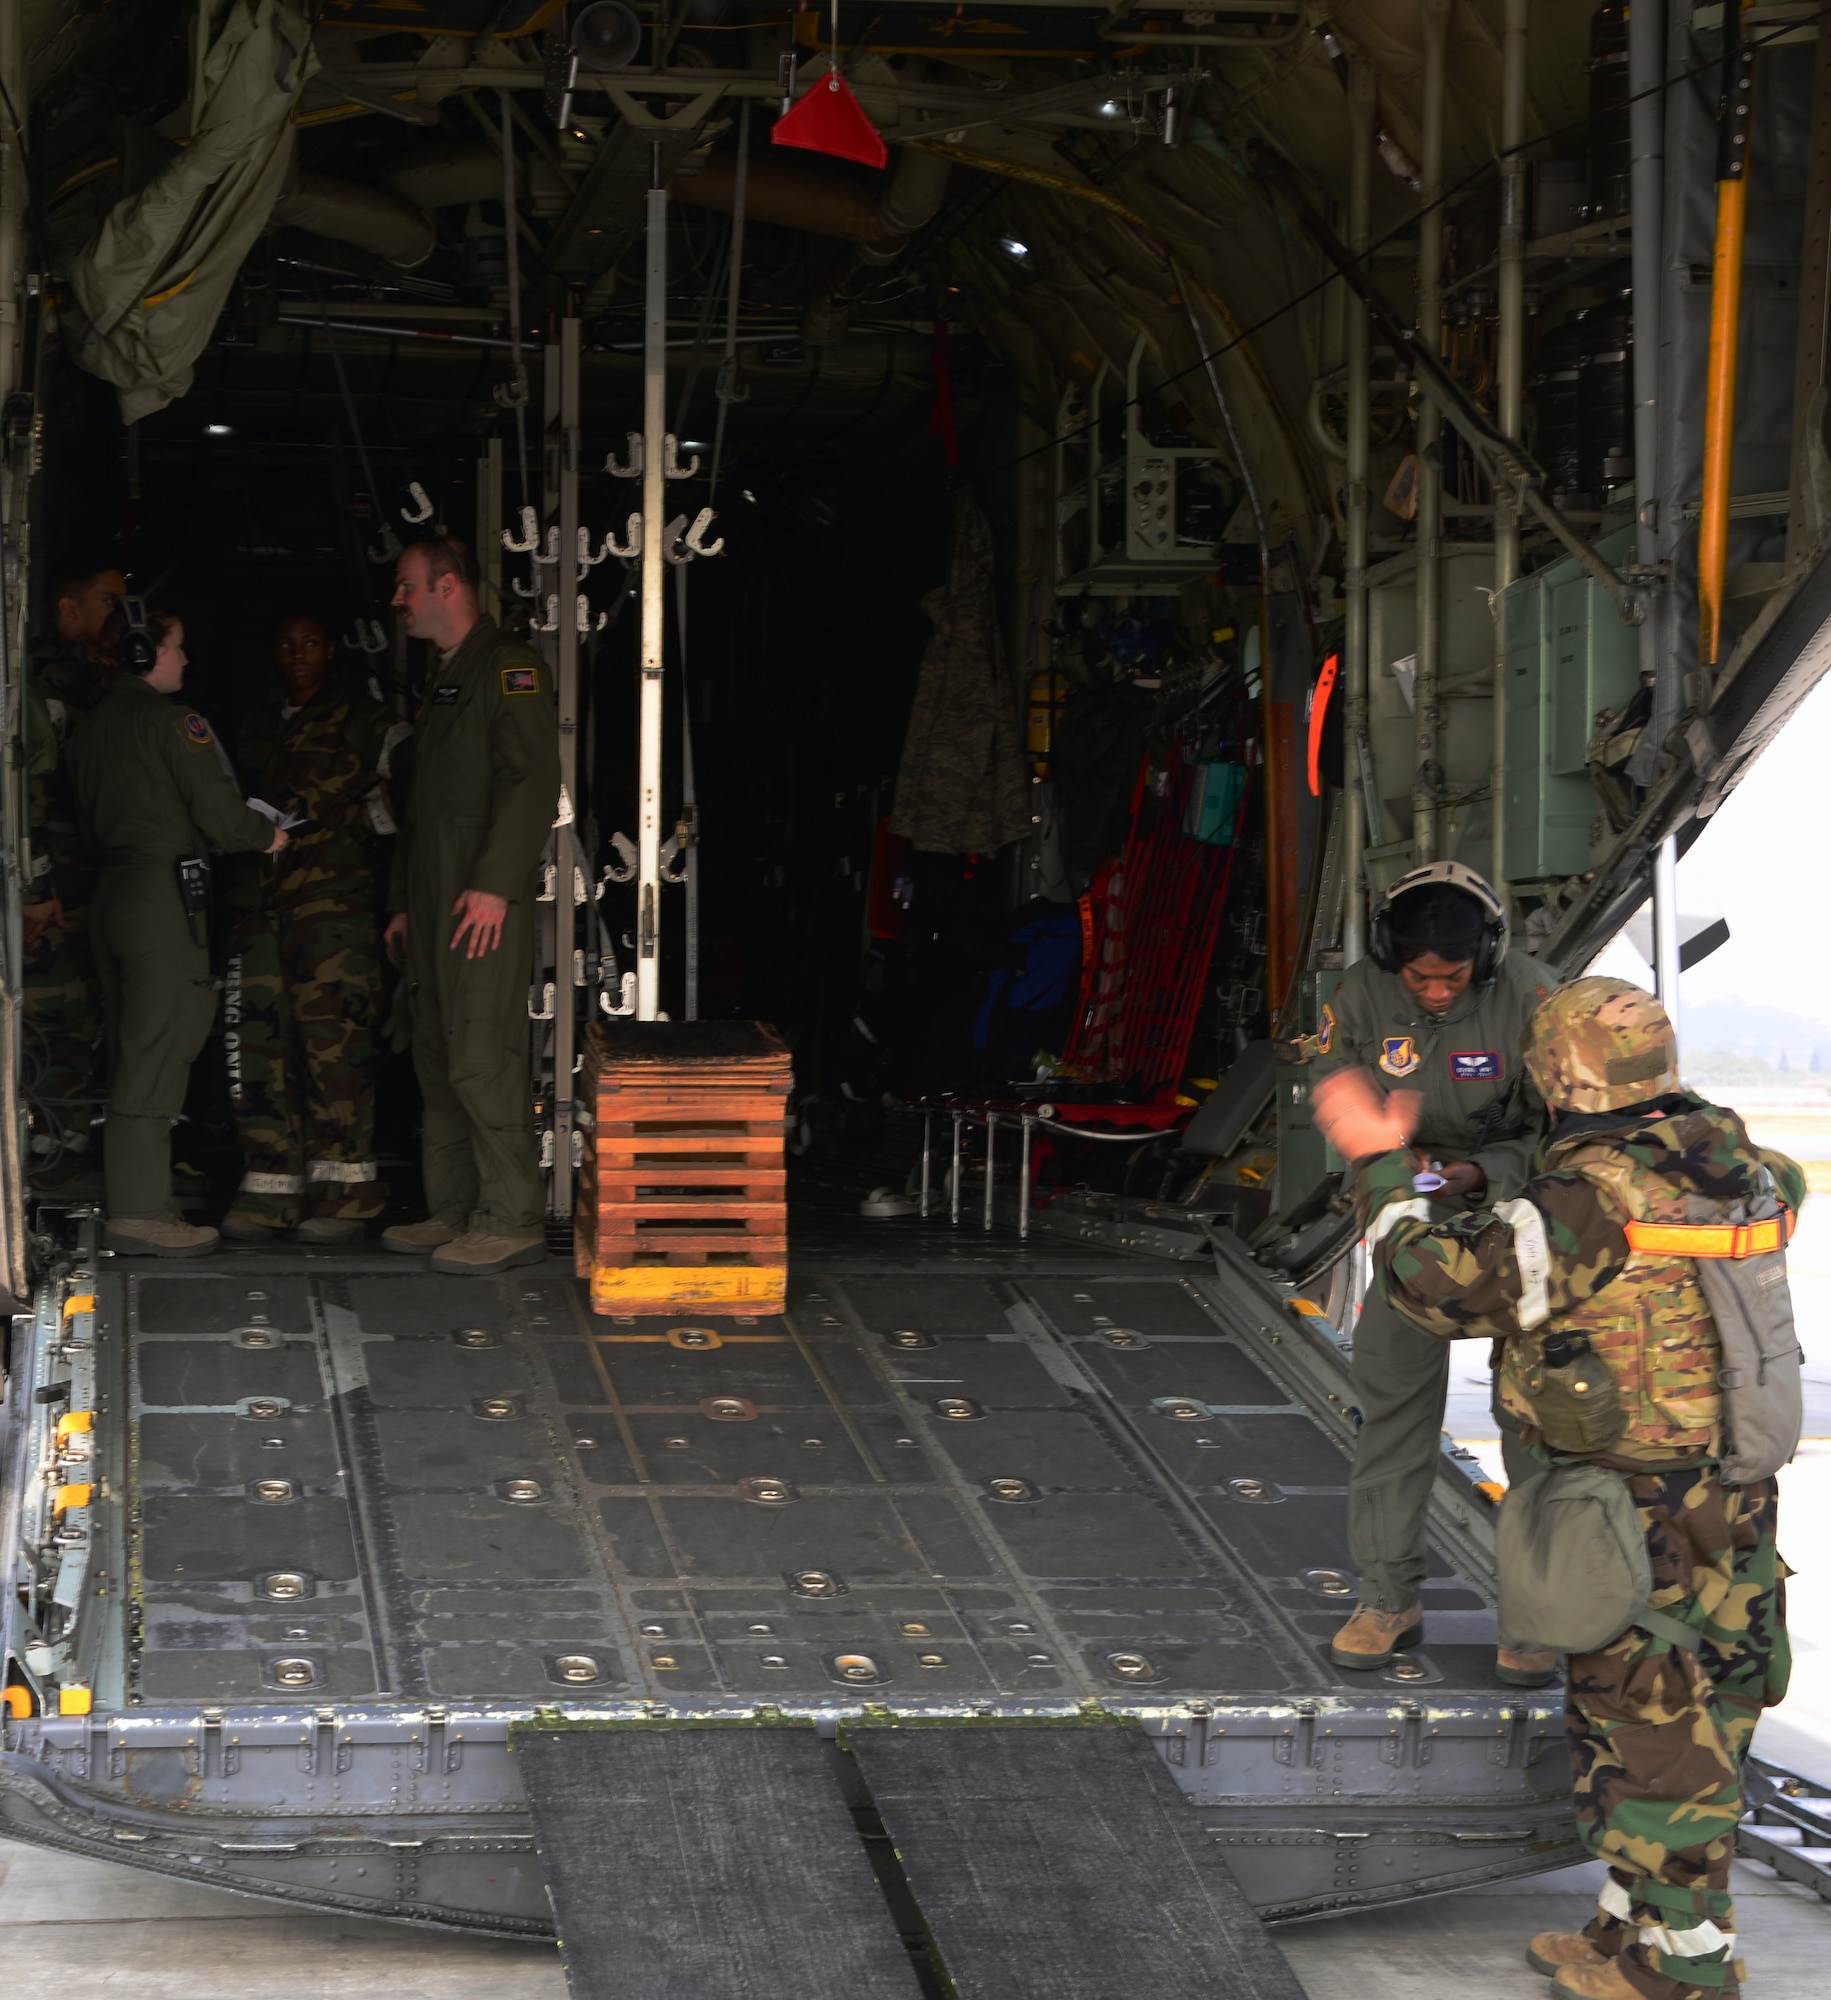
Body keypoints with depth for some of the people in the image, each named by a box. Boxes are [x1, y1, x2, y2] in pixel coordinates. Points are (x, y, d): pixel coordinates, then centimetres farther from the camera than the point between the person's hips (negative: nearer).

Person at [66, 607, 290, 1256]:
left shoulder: (89, 724, 13)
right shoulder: (173, 721, -11)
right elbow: (218, 812, -11)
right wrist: (268, 836, 7)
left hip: (110, 888, 8)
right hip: (162, 894, -8)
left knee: (131, 1051, 12)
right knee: (155, 1052, -8)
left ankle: (133, 1205, 14)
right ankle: (140, 1215, -9)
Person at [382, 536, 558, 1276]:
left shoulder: (509, 668, -7)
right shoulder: (441, 680, 23)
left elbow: (531, 782, -17)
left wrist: (494, 884, -22)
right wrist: (405, 902, 23)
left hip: (485, 905, -10)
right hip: (436, 908, 10)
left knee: (482, 1062, -12)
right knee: (439, 1065, 9)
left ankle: (511, 1221, -8)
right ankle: (454, 1213, 14)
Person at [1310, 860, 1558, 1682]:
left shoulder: (1531, 998, -23)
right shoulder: (1362, 995, -14)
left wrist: (1484, 1172, -30)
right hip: (1416, 1207, 3)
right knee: (1393, 1387, 2)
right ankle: (1387, 1599, 12)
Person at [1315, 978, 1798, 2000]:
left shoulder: (1593, 1201, -22)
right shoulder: (1732, 1166, 3)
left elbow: (1445, 1283, -19)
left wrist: (1383, 1167, -7)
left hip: (1640, 1517, -8)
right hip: (1734, 1500, 8)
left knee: (1649, 1730, 1)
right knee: (1695, 1723, 15)